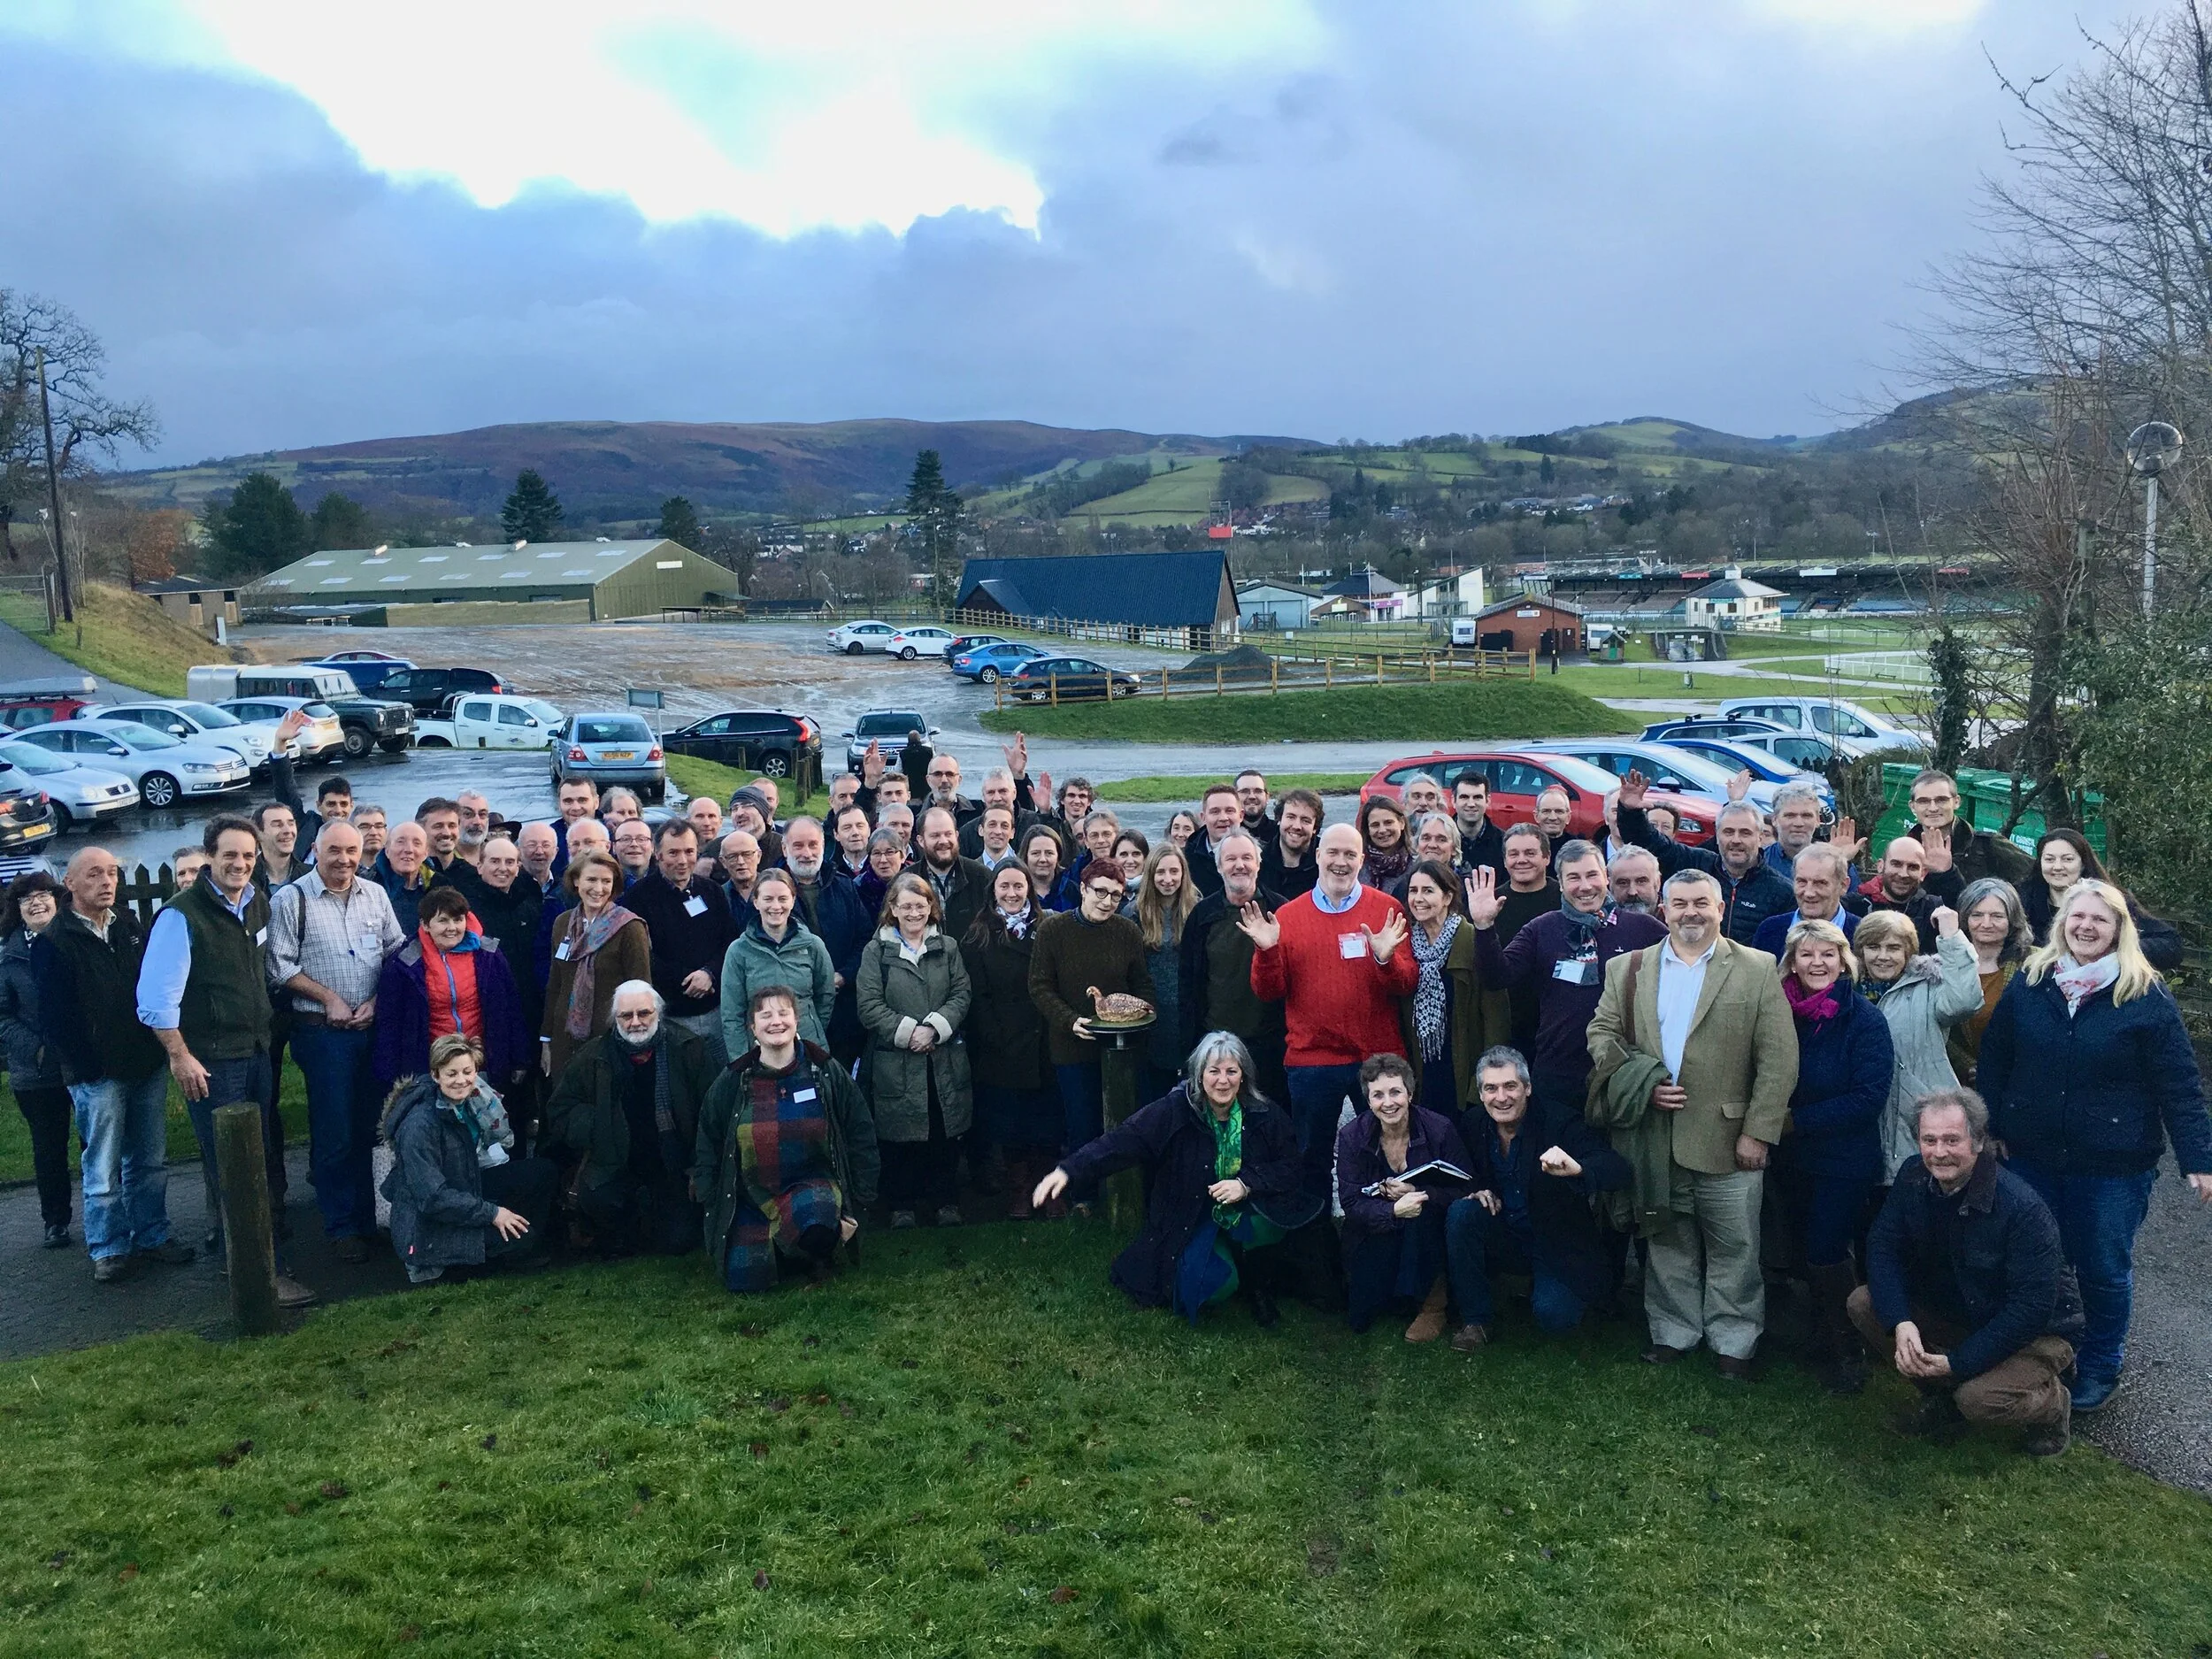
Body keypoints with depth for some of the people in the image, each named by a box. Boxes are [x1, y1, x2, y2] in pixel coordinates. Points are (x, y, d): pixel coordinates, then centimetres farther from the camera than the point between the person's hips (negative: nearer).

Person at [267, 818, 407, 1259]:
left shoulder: (375, 895, 9)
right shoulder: (291, 899, -4)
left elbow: (397, 951, 10)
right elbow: (280, 966, -6)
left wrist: (377, 1000, -3)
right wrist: (329, 998, -10)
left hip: (375, 1026, 4)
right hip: (323, 1033, -4)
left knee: (369, 1127, 11)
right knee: (335, 1134, 1)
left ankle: (368, 1216, 22)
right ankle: (342, 1227, 12)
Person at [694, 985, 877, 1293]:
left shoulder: (827, 1074, -1)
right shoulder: (732, 1083, 2)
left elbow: (861, 1141, 3)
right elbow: (707, 1151, 11)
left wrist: (855, 1206, -2)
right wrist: (714, 1206, 4)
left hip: (811, 1186, -2)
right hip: (751, 1195, 2)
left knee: (815, 1217, -37)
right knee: (745, 1280, -14)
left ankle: (816, 1256, -1)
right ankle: (776, 1247, 20)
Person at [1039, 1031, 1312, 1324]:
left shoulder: (1263, 1113, -10)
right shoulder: (1175, 1111, -17)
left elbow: (1289, 1166, -5)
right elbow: (1123, 1139, -27)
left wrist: (1246, 1184, -23)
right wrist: (1068, 1171, -40)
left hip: (1250, 1210, 2)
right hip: (1193, 1219, -1)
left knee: (1265, 1223, -33)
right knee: (1213, 1284, -27)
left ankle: (1258, 1283, 0)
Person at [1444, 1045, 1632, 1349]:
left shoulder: (1559, 1120, -19)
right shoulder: (1472, 1126, -5)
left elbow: (1619, 1170, -30)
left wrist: (1577, 1168, -52)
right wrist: (1478, 1190, -12)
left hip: (1558, 1245, -3)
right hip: (1505, 1240, 4)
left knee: (1553, 1316, -26)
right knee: (1461, 1213, -23)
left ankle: (1543, 1288, 13)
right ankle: (1476, 1319, -10)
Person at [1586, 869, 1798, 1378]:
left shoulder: (1758, 970, 0)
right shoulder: (1627, 969, 8)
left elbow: (1779, 1060, -3)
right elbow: (1602, 1033, 6)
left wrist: (1758, 1131, -9)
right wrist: (1642, 1084, -9)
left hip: (1727, 1139, -2)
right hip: (1652, 1139, 2)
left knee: (1734, 1246, 6)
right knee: (1668, 1242, 13)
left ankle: (1733, 1341, 21)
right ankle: (1672, 1332, 27)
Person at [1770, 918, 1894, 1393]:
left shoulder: (1864, 1020, -13)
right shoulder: (1781, 1013, -2)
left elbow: (1870, 1096, -19)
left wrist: (1798, 1120, -18)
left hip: (1845, 1161, -5)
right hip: (1791, 1158, 5)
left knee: (1825, 1253, -4)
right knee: (1800, 1251, 13)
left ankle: (1849, 1353, 16)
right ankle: (1824, 1335, 35)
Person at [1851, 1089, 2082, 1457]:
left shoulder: (2021, 1207, -29)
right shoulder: (1913, 1178, -11)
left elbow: (2033, 1306, -28)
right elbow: (1883, 1247, -9)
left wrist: (1959, 1362, -29)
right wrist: (1900, 1322, -26)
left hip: (2036, 1333, -6)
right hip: (1952, 1313, 6)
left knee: (1978, 1397, -32)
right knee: (1862, 1303, -14)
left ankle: (2052, 1406, 5)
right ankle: (1941, 1398, 7)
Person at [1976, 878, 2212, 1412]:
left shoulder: (2146, 996, -9)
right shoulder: (2029, 982, -1)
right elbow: (1993, 1062, 4)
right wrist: (1990, 1129, 1)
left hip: (2114, 1164, -2)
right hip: (2030, 1155, 3)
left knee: (2104, 1269, 11)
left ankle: (2100, 1366, 32)